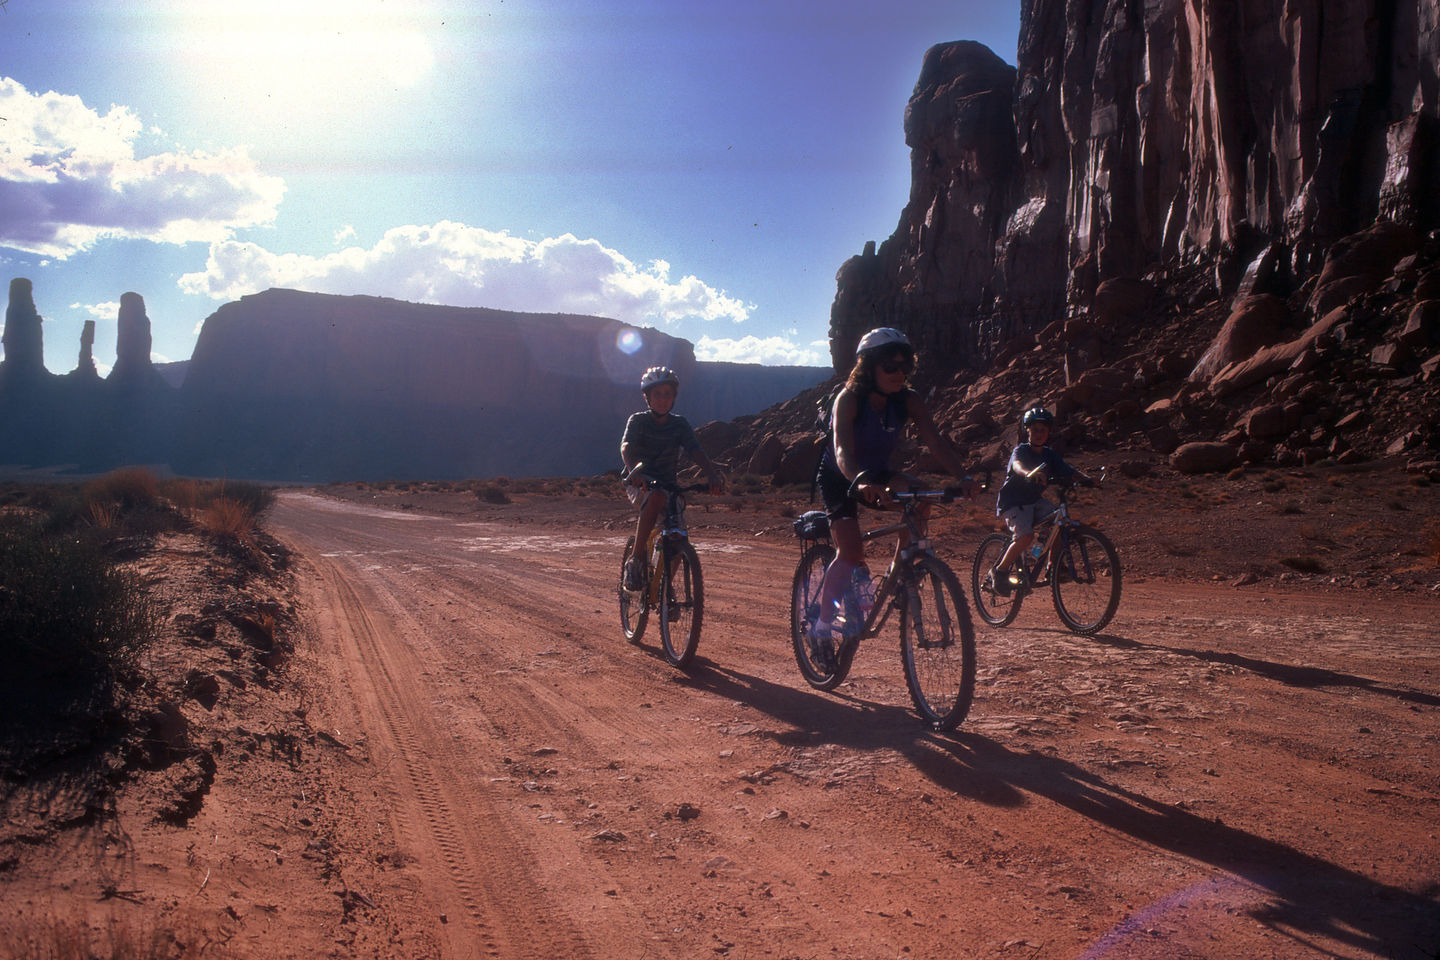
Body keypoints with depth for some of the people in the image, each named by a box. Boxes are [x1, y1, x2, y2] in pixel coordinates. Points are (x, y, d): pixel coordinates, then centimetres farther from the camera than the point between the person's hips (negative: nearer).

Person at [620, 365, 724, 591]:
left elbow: (696, 451, -13)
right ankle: (636, 561, -31)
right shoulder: (638, 421, -6)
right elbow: (626, 447, -25)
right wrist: (634, 470, -48)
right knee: (656, 498, -39)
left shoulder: (680, 424, 1)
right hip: (640, 484, -3)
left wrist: (713, 475, -33)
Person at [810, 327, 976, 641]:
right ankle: (822, 622, -4)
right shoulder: (849, 399, -27)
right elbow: (843, 450, -41)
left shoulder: (908, 401, -14)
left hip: (878, 475, 5)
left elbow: (936, 441, -24)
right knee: (851, 553, -21)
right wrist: (862, 483, -60)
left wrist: (963, 476, -41)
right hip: (838, 478, -5)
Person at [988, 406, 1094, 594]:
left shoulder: (1050, 455, 7)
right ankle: (1000, 571, -8)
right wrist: (1029, 473, -56)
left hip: (1036, 501, 6)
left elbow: (1068, 471, -4)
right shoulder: (1021, 450, -11)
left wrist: (1086, 479, -25)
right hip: (1013, 502, -6)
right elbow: (1017, 465, -34)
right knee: (1026, 536, -27)